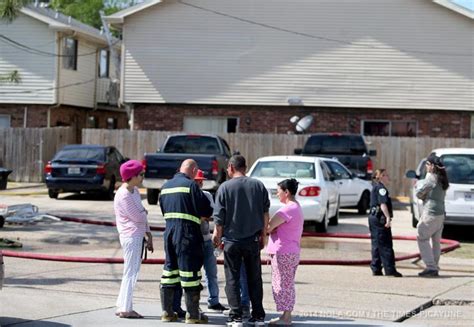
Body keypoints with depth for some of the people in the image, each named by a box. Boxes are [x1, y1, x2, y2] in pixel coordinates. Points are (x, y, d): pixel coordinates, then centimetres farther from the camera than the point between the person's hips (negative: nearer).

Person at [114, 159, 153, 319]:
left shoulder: (135, 191, 12)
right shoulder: (123, 195, -17)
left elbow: (143, 216, 16)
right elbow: (139, 217, -17)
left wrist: (148, 235, 13)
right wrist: (145, 212, 4)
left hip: (137, 236, 9)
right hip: (131, 237, -9)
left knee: (131, 273, 14)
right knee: (130, 273, -4)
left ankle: (123, 307, 20)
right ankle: (125, 308, 2)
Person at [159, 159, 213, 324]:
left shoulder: (165, 186, 13)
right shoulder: (191, 185, -10)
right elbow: (206, 210, -11)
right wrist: (204, 214, 10)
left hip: (169, 232, 7)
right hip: (187, 234, -7)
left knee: (169, 272, 14)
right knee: (190, 272, -2)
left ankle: (167, 312, 18)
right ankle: (192, 314, 2)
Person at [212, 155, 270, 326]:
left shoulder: (225, 187, -6)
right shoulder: (258, 185, 4)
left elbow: (219, 216, -5)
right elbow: (265, 213, 7)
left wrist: (217, 235, 9)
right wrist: (263, 234, 16)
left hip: (232, 239, -3)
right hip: (253, 239, 3)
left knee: (232, 279, 4)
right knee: (254, 278, 11)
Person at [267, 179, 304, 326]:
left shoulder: (288, 209, -19)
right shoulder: (297, 208, 15)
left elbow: (268, 227, -21)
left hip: (282, 253, -10)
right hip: (293, 252, 10)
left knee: (283, 285, -3)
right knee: (287, 285, 15)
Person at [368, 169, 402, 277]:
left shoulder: (375, 187, 20)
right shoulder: (381, 188, -11)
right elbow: (383, 204, -23)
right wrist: (388, 217, -30)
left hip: (373, 217, 10)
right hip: (380, 218, -10)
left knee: (376, 244, 10)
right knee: (386, 245, -8)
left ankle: (376, 269, 11)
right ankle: (390, 269, -8)